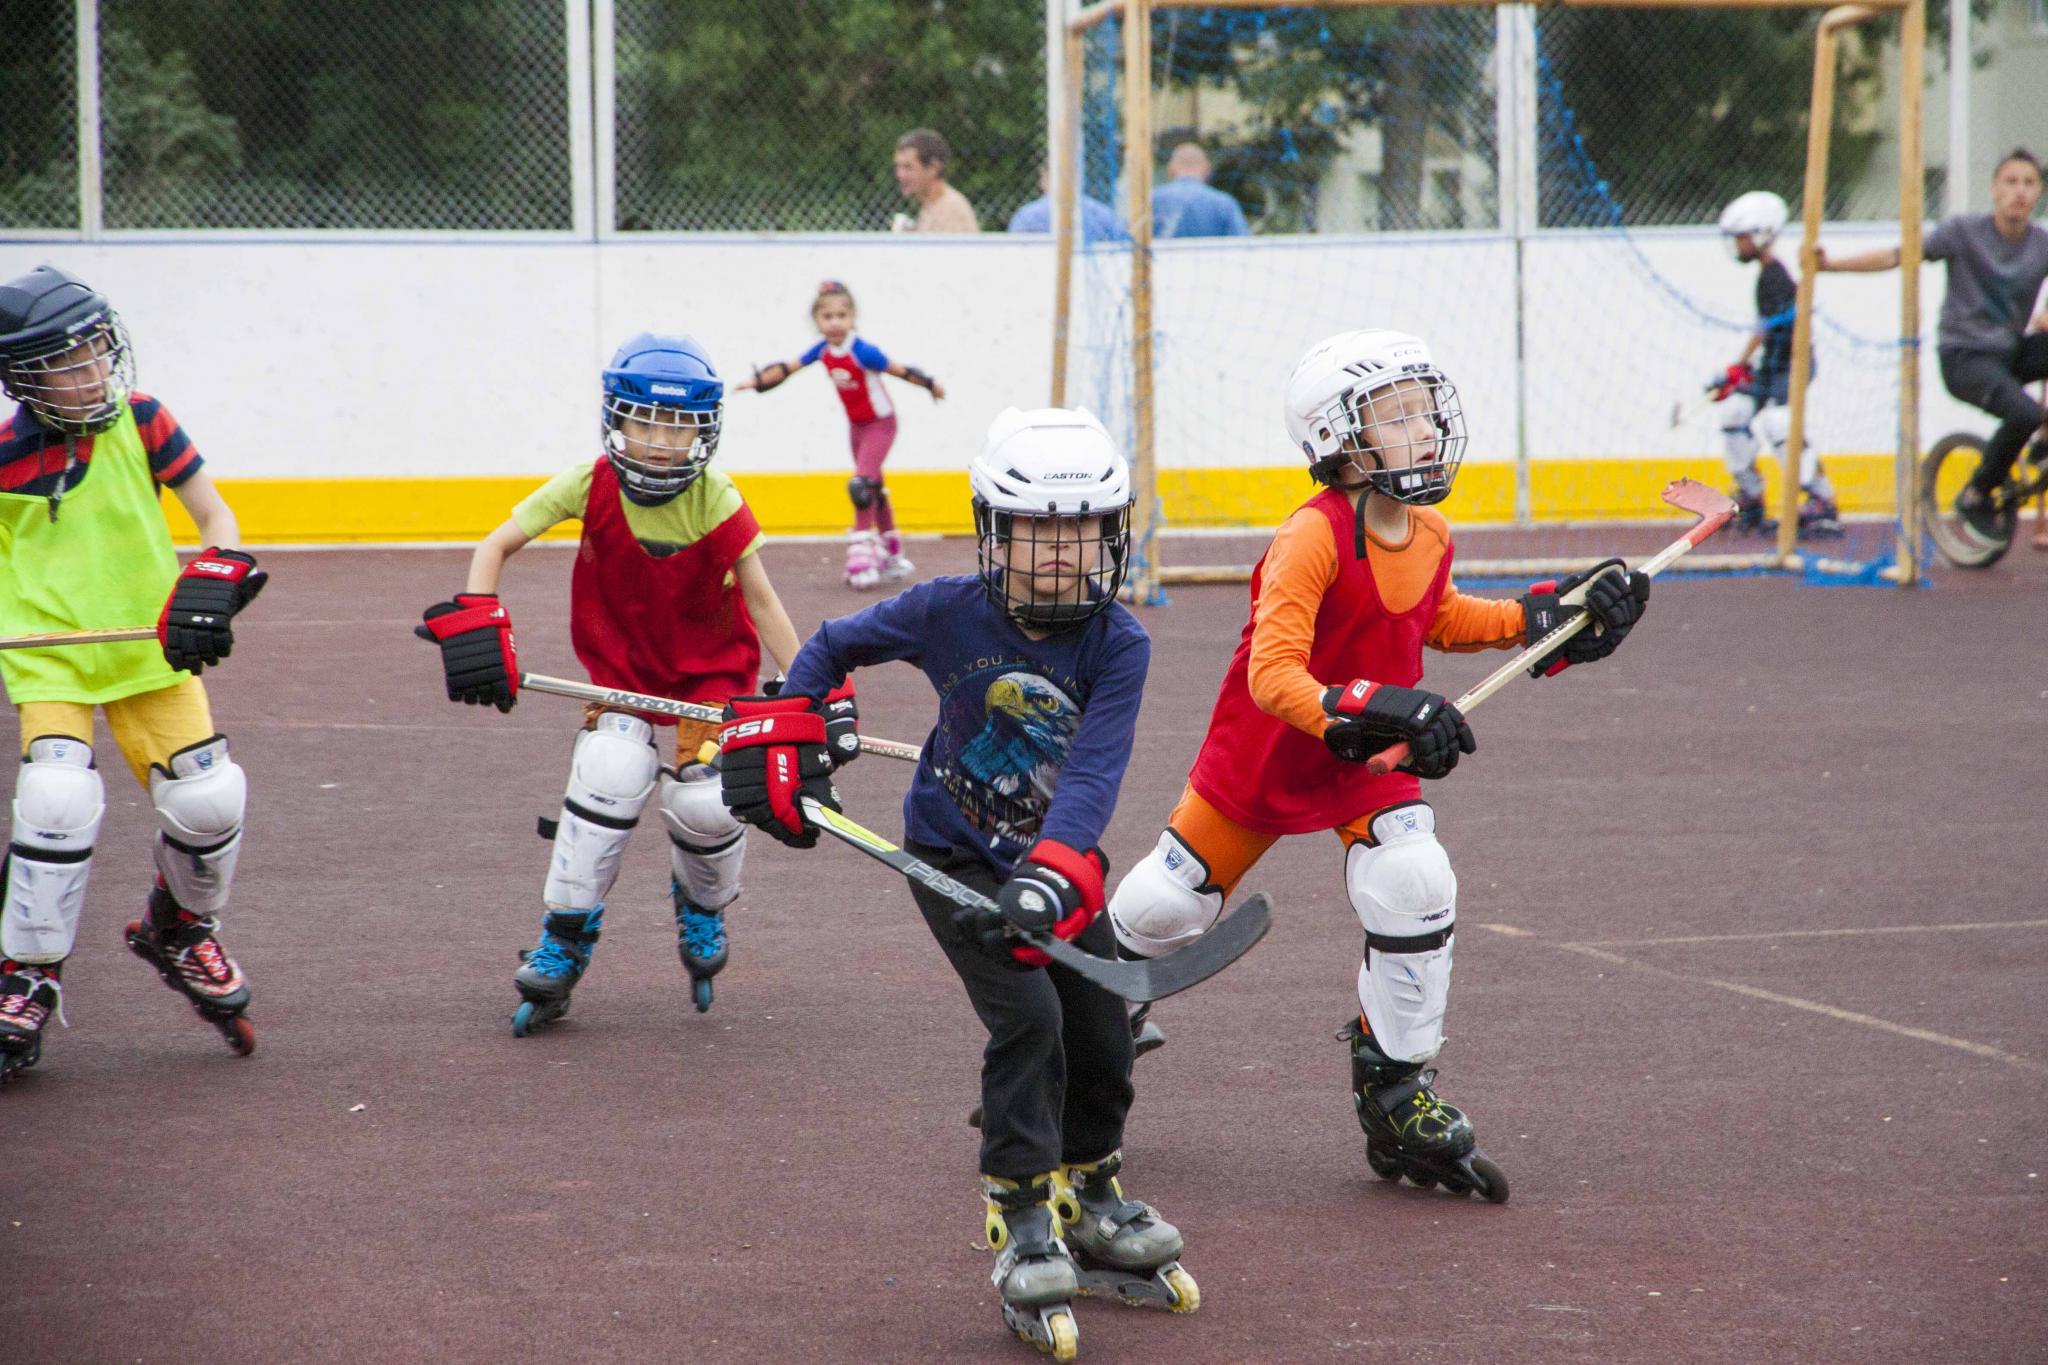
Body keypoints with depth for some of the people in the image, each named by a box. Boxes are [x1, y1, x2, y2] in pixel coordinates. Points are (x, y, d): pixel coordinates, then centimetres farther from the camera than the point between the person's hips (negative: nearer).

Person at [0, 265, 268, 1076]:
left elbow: (214, 516, -3)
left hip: (149, 649, 2)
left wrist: (212, 583, -19)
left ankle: (178, 931, 27)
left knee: (208, 799, -5)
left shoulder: (141, 423, -5)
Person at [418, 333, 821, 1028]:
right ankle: (564, 942, -8)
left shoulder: (718, 503, -20)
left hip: (711, 670, 0)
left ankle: (701, 901, 23)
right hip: (619, 666, 0)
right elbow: (496, 545, -13)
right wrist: (474, 623, -27)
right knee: (612, 774, -24)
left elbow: (761, 602, -13)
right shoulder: (591, 485, -18)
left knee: (705, 806, -16)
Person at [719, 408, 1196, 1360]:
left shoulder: (1118, 644, -16)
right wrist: (778, 741, -7)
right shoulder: (948, 614, -16)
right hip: (955, 855, -3)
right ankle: (1023, 1229, -12)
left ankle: (1091, 1205, 32)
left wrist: (1055, 878, -42)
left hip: (1057, 857, 3)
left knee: (1103, 1037, 5)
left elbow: (1093, 771, -29)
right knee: (1027, 1016, -20)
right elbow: (833, 648, 2)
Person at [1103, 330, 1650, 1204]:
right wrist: (1360, 713, -48)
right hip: (1265, 752, -4)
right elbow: (1273, 675, -35)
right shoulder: (1313, 541, -28)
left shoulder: (1430, 536, -5)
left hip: (1373, 755, 4)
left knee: (1414, 888, -19)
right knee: (1170, 905, 5)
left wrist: (1548, 619, 7)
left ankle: (1398, 1100, -4)